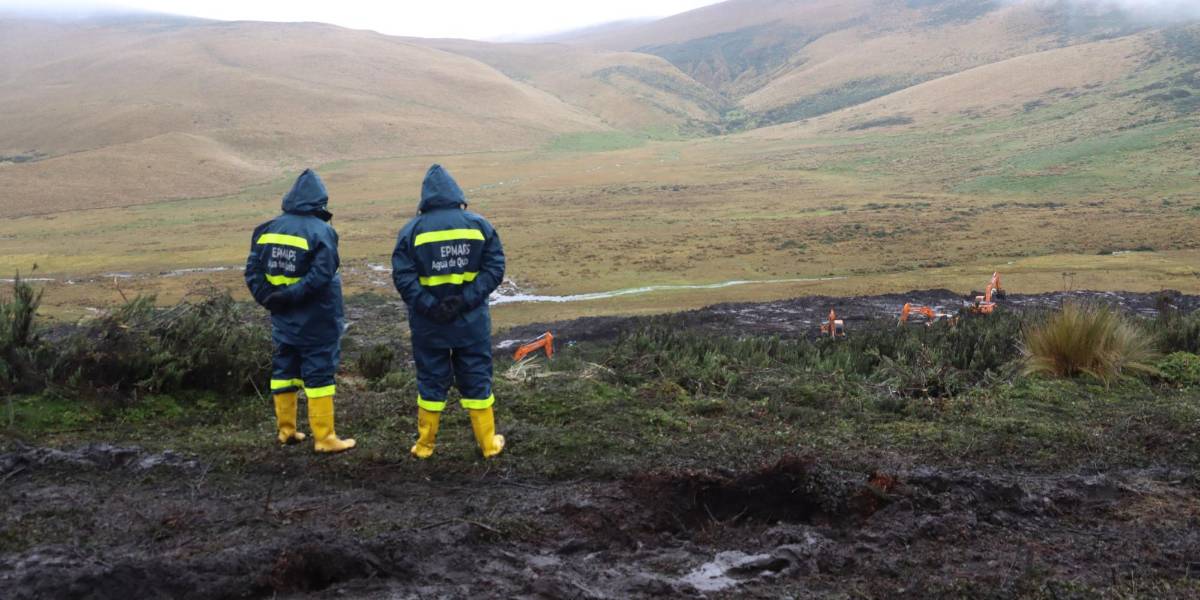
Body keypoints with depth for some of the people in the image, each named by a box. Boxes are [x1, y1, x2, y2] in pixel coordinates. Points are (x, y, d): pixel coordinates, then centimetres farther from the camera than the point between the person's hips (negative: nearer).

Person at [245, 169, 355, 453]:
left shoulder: (269, 228, 5)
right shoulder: (320, 231, -14)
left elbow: (253, 271, 1)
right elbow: (321, 276, -25)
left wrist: (268, 299, -4)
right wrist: (290, 297, -20)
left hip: (282, 319, 6)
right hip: (314, 321, -6)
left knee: (284, 369, 16)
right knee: (319, 373, 0)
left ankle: (287, 429, 25)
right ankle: (324, 437, 4)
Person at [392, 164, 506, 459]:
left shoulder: (412, 230, -4)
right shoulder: (479, 225, -1)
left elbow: (403, 277, -12)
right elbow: (494, 268, -8)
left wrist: (429, 307, -14)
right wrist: (467, 299, -14)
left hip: (428, 324, 0)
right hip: (471, 321, 1)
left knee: (431, 380, 10)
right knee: (476, 379, 10)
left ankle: (425, 444, 19)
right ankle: (489, 443, 18)